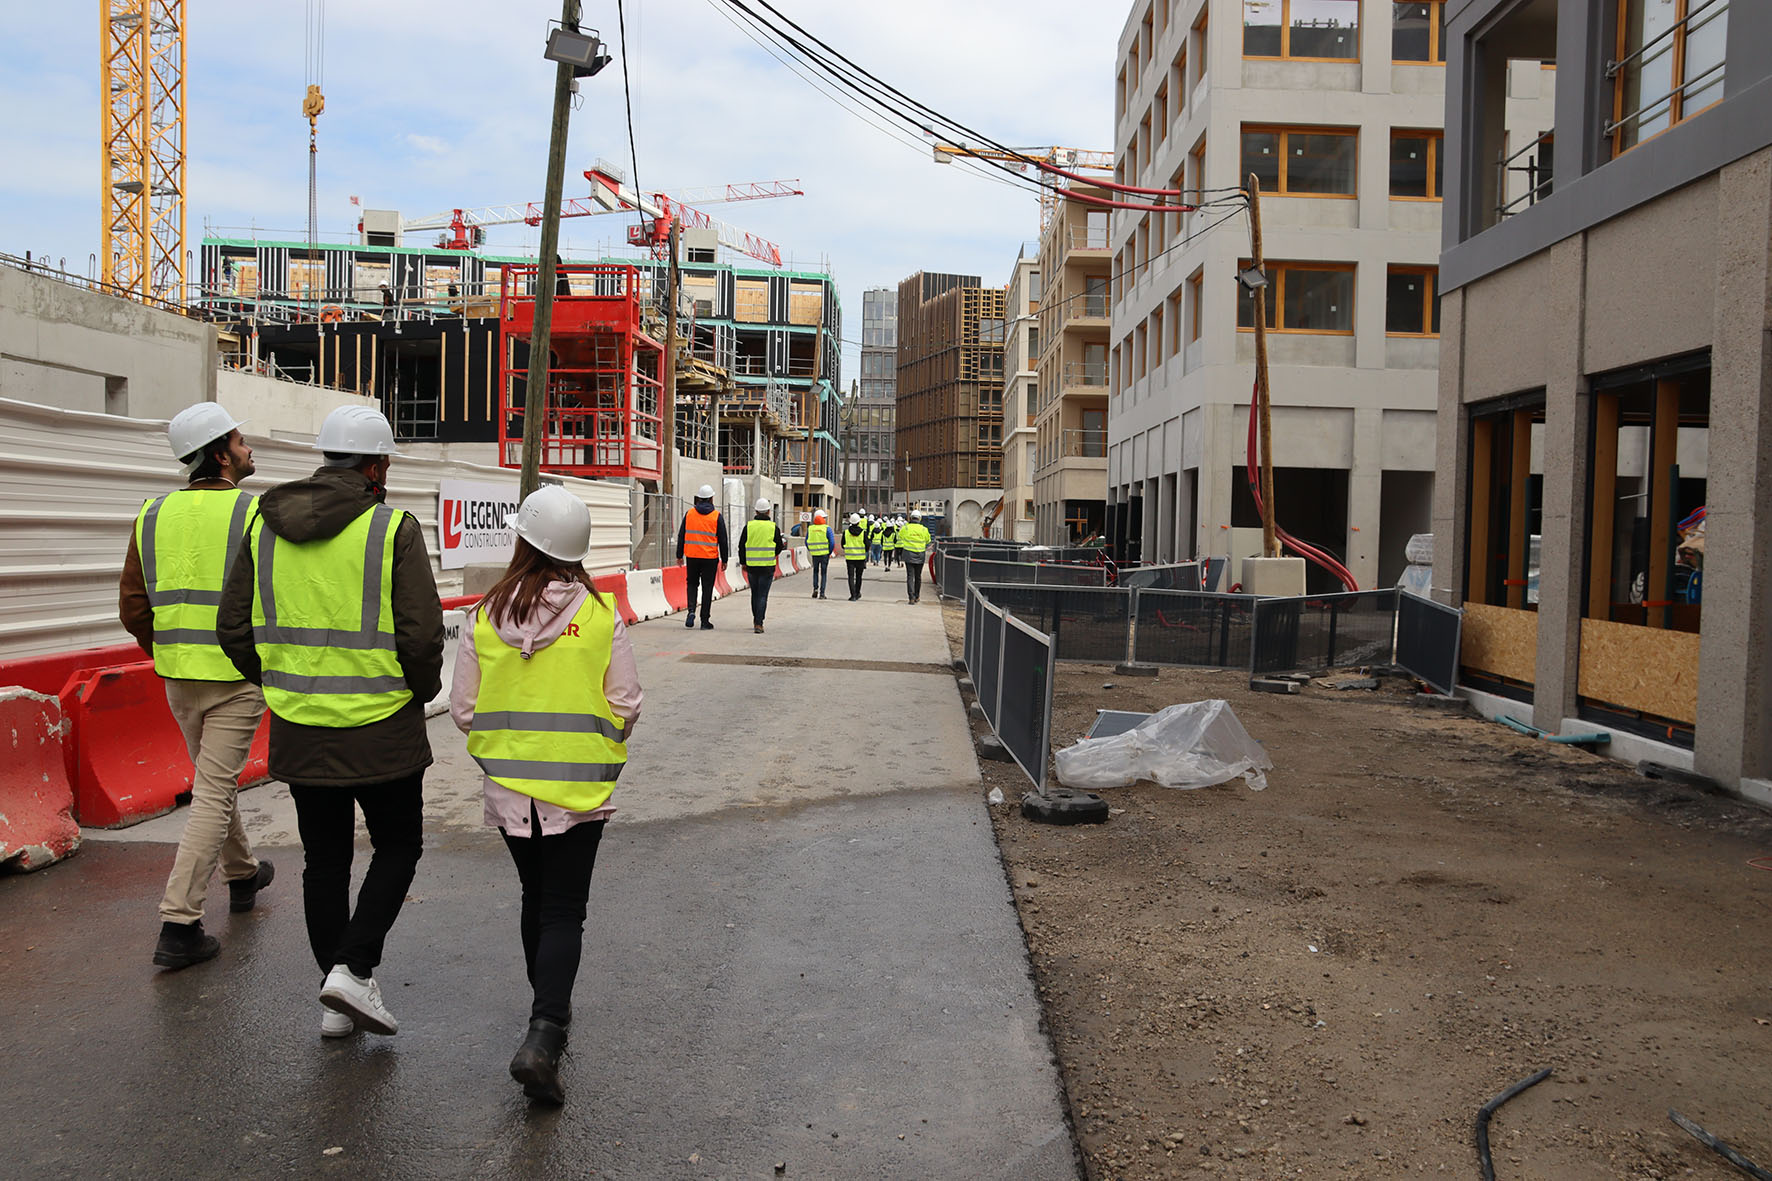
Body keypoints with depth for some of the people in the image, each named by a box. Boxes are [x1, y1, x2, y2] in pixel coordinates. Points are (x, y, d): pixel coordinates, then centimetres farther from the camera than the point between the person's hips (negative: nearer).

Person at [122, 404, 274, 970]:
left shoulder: (154, 514, 5)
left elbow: (133, 608, 6)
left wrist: (170, 658, 18)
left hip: (178, 678, 6)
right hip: (238, 674, -6)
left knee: (215, 778, 23)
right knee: (213, 794, -2)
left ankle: (242, 875, 42)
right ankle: (179, 925, -4)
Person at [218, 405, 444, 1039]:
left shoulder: (264, 526, 3)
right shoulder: (394, 529, -12)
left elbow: (234, 629, 5)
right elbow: (421, 635, -16)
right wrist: (422, 690, 3)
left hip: (297, 728, 5)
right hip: (381, 730, -5)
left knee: (324, 859, 16)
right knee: (397, 845, 15)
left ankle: (338, 1001, 23)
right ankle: (353, 968, 2)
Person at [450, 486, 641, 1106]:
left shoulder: (486, 614, -5)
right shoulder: (601, 614, -10)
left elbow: (463, 708, 0)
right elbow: (626, 705, -6)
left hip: (509, 784, 3)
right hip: (579, 787, -2)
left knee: (535, 898, 21)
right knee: (564, 911, 3)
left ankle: (549, 1009, 37)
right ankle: (543, 1036, -11)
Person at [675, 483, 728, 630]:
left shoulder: (689, 514, 3)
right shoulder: (717, 516, -4)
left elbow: (681, 535, 6)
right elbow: (722, 540, -2)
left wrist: (679, 555, 14)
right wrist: (724, 559, 5)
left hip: (692, 556, 2)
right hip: (710, 557, -2)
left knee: (692, 584, 18)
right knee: (707, 588, 5)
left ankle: (691, 610, -4)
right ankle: (705, 621, 7)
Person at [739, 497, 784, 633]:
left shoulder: (749, 526, 0)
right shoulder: (774, 527, -4)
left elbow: (741, 546, 4)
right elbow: (779, 548, 2)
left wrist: (743, 562, 17)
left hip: (751, 565, 2)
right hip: (767, 566, -2)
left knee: (754, 593, 17)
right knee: (762, 595, -1)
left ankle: (756, 620, 27)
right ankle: (758, 624, -9)